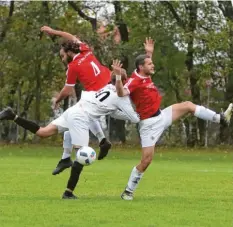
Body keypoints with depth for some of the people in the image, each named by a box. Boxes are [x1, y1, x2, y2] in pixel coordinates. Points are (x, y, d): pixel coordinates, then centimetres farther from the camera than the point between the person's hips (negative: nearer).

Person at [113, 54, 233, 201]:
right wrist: (118, 76, -53)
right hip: (149, 124, -9)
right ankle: (128, 191, 4)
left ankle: (221, 118, 15)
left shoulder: (146, 77, 7)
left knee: (188, 105, 6)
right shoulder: (134, 81, -20)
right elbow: (121, 93, -40)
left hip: (161, 116, 9)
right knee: (146, 160, -8)